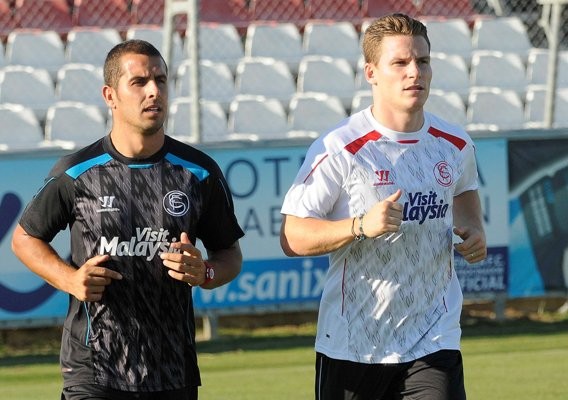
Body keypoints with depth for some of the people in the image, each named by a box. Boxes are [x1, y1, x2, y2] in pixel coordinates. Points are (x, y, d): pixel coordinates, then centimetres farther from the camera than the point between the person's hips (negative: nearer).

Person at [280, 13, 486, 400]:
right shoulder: (340, 149, -12)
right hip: (352, 344, -3)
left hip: (434, 337, 3)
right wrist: (361, 226, -26)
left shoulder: (456, 145, 4)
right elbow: (292, 237, -12)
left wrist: (474, 230, 7)